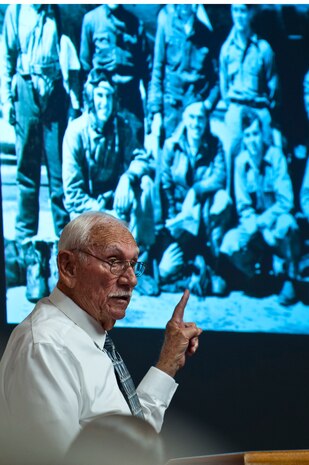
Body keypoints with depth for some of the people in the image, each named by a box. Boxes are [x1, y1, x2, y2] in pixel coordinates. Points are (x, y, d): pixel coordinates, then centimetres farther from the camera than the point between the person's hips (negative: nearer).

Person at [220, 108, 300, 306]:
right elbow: (243, 206, -3)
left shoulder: (276, 156, -10)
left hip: (275, 219, -2)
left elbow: (286, 201, -13)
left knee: (287, 223, -38)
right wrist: (259, 227, -20)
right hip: (254, 225, 2)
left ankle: (289, 279, -17)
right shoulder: (241, 161, -2)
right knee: (230, 244, -27)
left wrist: (262, 221, -24)